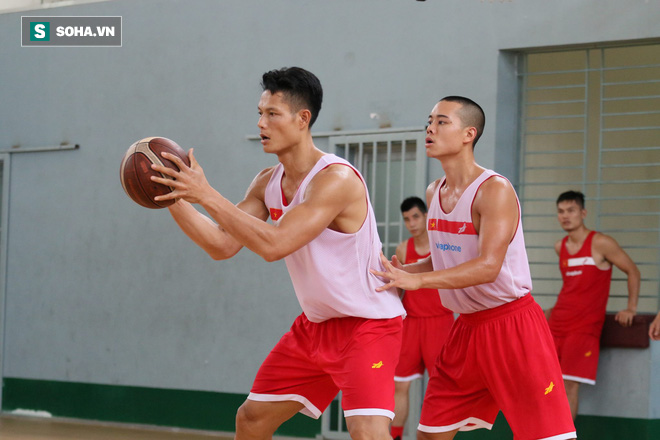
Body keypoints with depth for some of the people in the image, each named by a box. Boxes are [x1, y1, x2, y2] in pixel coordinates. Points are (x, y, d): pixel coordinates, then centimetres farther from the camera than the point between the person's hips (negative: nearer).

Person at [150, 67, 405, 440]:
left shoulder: (336, 178, -25)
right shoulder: (268, 183, 2)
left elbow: (274, 245, -33)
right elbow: (223, 245, 1)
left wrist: (206, 194, -33)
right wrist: (173, 197, -10)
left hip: (369, 323, -9)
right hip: (316, 324, 9)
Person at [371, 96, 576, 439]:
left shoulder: (494, 190, -17)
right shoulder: (434, 193, 8)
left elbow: (488, 267, -28)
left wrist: (416, 280, -34)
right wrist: (401, 272, 2)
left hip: (512, 323, -8)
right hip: (467, 327, 8)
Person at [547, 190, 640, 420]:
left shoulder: (601, 244, -6)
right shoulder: (560, 247, 12)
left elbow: (632, 271, 1)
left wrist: (631, 309, -4)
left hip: (584, 326, -6)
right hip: (557, 322, 6)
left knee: (570, 384, -14)